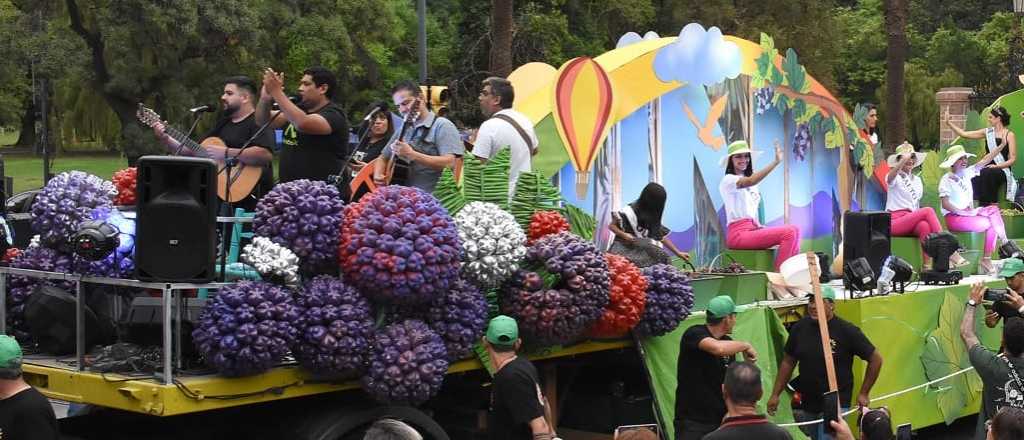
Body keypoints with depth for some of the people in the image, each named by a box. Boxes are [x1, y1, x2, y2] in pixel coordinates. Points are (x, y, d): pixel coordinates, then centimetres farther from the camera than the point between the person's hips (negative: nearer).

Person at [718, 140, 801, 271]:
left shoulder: (749, 183, 25)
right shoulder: (728, 180, -4)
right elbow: (750, 182, -26)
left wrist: (761, 227, 2)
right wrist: (776, 162, -32)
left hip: (753, 228, 9)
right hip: (739, 233, -9)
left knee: (794, 230, -6)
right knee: (789, 233, -21)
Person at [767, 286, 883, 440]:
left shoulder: (847, 330, -12)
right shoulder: (800, 327, 1)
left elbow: (876, 359, -5)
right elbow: (788, 362, 11)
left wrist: (863, 393, -3)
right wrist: (775, 394, 9)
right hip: (806, 405, 5)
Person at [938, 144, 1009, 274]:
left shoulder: (966, 173, 10)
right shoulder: (946, 179, -10)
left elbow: (985, 160, 6)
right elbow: (945, 204, -17)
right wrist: (964, 212, -21)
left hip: (969, 213, 8)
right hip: (953, 217, -8)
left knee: (993, 209, -15)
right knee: (989, 223, -23)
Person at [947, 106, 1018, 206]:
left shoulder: (1009, 135, -1)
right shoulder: (987, 132, 12)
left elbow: (1012, 159, -4)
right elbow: (964, 134, 12)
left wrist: (997, 166, -18)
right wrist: (949, 123, 7)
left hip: (1002, 169, -4)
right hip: (988, 167, 4)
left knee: (987, 174, -37)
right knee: (974, 177, -29)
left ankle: (992, 204, -28)